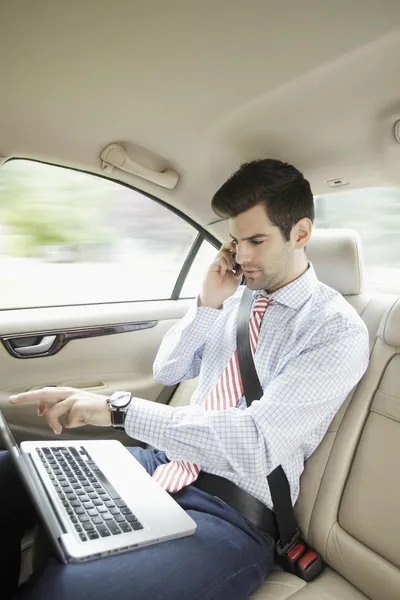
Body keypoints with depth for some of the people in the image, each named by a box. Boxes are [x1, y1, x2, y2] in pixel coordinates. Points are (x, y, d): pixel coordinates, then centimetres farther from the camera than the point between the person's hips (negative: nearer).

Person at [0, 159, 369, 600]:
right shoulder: (236, 296, 7)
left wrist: (118, 408, -26)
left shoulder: (338, 330, -13)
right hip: (164, 463, 7)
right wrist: (207, 304, -5)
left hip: (233, 511, -6)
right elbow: (166, 372, 12)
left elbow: (259, 443, -24)